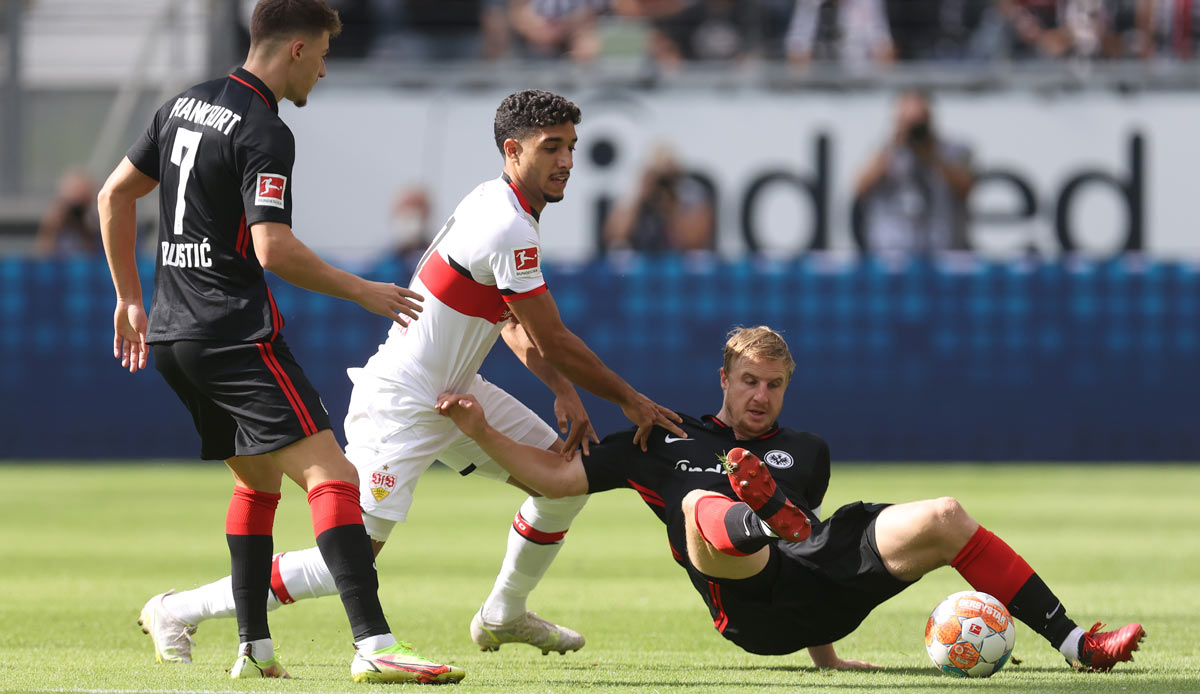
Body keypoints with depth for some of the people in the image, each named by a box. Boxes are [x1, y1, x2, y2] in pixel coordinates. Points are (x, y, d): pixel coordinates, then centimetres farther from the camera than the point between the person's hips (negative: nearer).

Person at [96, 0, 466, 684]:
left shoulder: (184, 106, 14)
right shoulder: (264, 133, -13)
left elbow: (115, 195, 20)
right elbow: (273, 249, -21)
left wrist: (130, 298, 27)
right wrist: (363, 292, -11)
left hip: (170, 335, 9)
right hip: (236, 334, -9)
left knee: (259, 479, 22)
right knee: (330, 473, -15)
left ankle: (254, 649, 18)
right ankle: (374, 644, -28)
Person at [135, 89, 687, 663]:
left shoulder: (499, 204, 8)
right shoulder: (509, 231, -24)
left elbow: (516, 327, 14)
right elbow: (554, 342, -17)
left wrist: (565, 393, 0)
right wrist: (630, 400, -6)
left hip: (453, 393, 10)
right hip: (400, 402, -10)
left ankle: (503, 615, 29)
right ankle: (180, 611, -2)